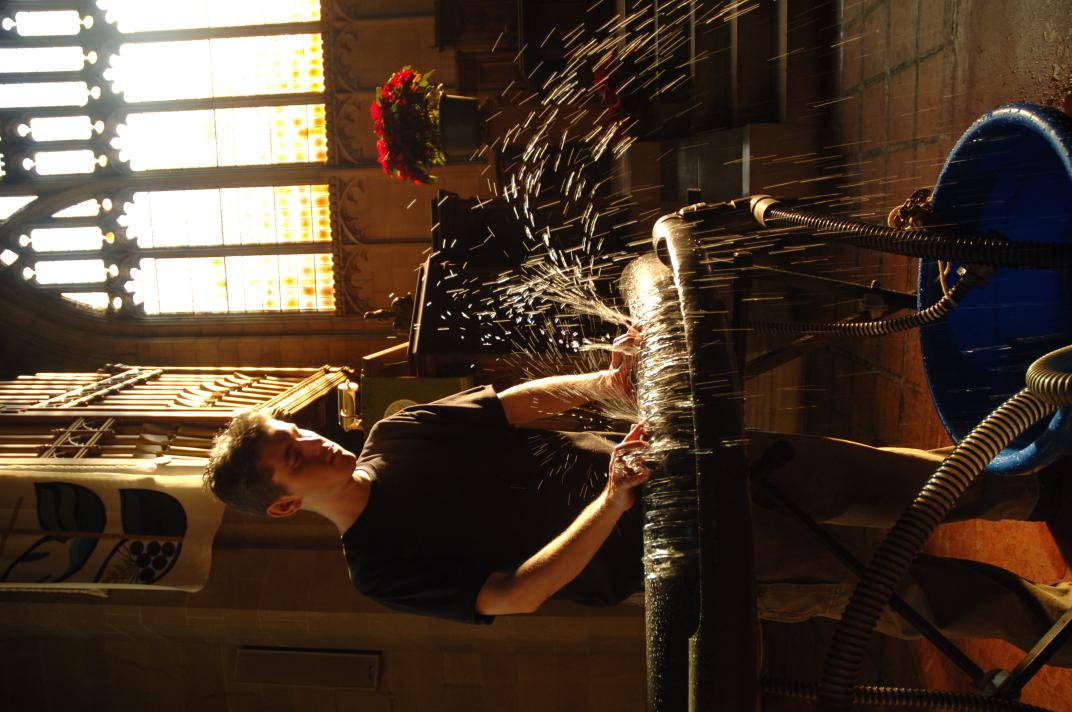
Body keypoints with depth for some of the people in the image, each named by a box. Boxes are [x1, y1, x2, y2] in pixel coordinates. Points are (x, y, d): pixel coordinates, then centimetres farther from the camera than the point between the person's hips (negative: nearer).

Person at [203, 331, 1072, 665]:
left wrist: (604, 381, -19)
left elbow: (524, 402, 1)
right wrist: (614, 501, -30)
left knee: (859, 475, 4)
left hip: (650, 459, 5)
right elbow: (516, 593, -19)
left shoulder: (401, 430, 4)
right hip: (661, 551, -4)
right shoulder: (382, 567, -11)